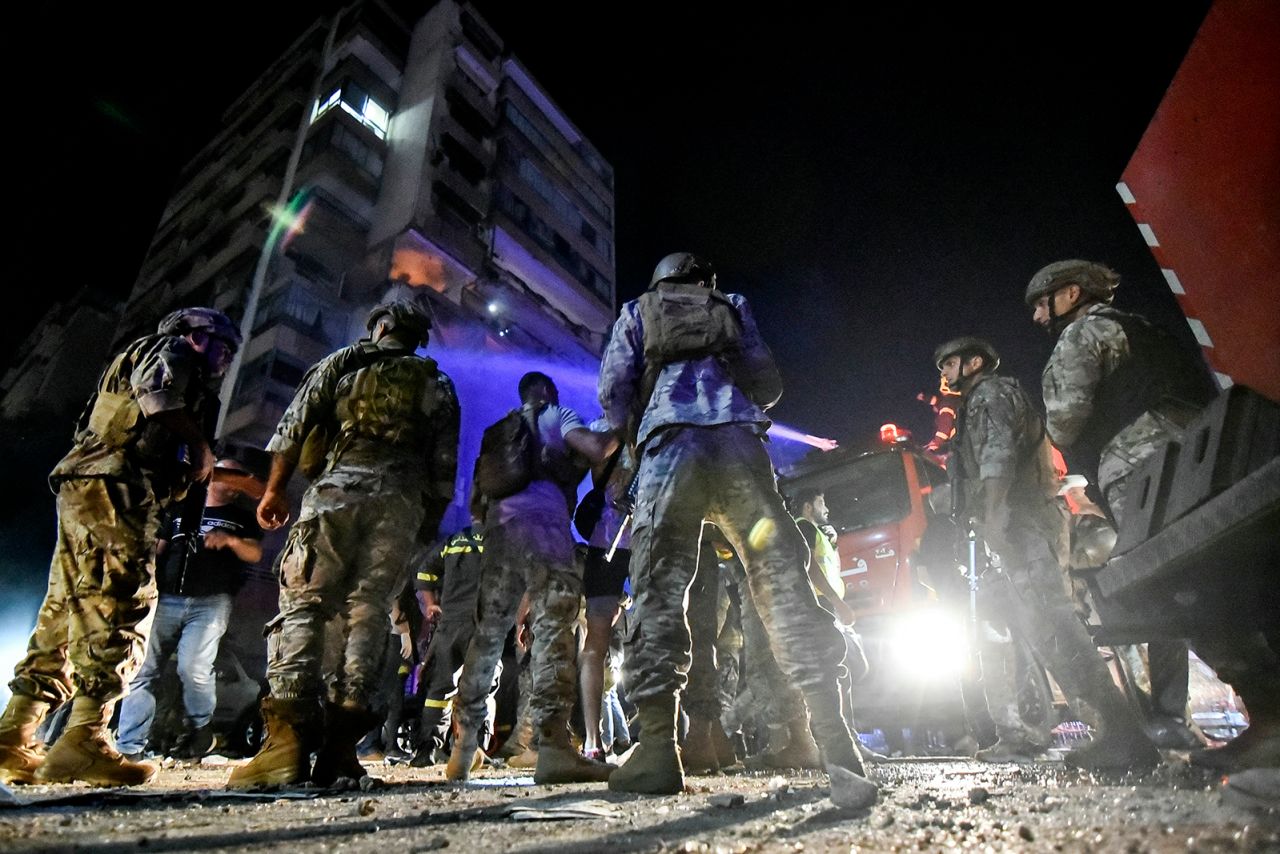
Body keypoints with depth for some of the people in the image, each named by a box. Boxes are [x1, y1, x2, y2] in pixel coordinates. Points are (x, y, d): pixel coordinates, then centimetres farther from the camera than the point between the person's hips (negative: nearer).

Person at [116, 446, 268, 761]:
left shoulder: (243, 518, 14)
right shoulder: (183, 511, 21)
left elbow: (254, 554, -2)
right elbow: (157, 549, 20)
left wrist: (231, 540, -22)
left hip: (210, 602, -3)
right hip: (167, 599, 3)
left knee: (194, 668, -17)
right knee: (143, 669, -2)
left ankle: (200, 727, 6)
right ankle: (128, 746, 5)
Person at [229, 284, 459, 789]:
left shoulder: (339, 364, 17)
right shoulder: (437, 385, 17)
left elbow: (292, 429, 8)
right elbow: (444, 467, 9)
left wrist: (274, 490, 13)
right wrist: (430, 525, 13)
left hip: (335, 491, -1)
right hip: (400, 501, 1)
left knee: (304, 606, -1)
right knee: (369, 611, 0)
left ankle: (289, 739, -11)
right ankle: (338, 747, -3)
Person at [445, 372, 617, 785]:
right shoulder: (558, 417, 15)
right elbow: (596, 449, -1)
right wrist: (616, 434, 15)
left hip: (498, 524, 7)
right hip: (540, 521, -6)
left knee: (487, 632, 6)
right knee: (553, 626, -13)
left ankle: (464, 749, 8)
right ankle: (553, 746, -22)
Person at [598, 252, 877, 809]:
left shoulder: (636, 312, 25)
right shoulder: (734, 308, 28)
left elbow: (613, 389, 13)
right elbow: (768, 385, 22)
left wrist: (633, 435, 30)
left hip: (670, 444, -1)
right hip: (739, 443, 1)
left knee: (659, 590, -2)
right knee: (782, 581, -4)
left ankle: (657, 749, -6)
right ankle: (834, 740, -10)